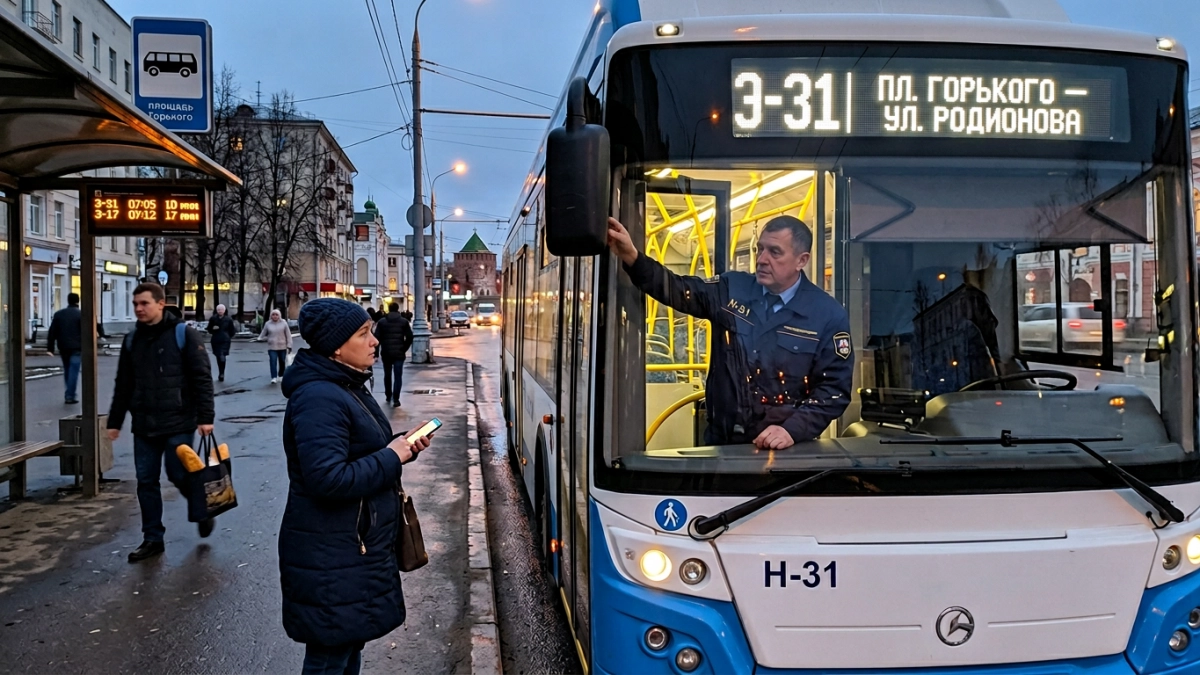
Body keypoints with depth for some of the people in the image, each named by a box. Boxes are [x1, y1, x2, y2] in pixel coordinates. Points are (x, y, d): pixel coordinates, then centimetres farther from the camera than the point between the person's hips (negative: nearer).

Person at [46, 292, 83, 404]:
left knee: (67, 370, 17)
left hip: (63, 347, 5)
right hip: (76, 348, -5)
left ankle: (70, 394, 24)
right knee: (73, 371, -4)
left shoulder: (58, 314, 8)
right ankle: (70, 396, -9)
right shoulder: (80, 315, -6)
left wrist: (50, 348, 7)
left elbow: (52, 332, 6)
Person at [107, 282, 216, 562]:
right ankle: (152, 538, 18)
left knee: (179, 475, -2)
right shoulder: (132, 340, 9)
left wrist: (205, 417, -16)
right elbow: (123, 385, 16)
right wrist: (115, 421, 14)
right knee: (146, 481, 7)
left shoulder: (184, 334, -8)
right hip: (144, 425, 6)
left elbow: (202, 378, -10)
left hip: (178, 423, -5)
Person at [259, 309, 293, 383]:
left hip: (282, 347, 1)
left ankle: (280, 375, 29)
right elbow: (263, 334, 15)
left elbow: (288, 335, -2)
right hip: (272, 347, 0)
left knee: (282, 362, 11)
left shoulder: (283, 323, -2)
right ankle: (274, 377, -17)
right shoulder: (268, 324, 2)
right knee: (273, 362, -13)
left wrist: (289, 346, -5)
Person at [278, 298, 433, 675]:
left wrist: (403, 448, 3)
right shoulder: (319, 398, -23)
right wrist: (391, 457, -20)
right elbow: (329, 480, -31)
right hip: (331, 560, -10)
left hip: (355, 551, 10)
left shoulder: (347, 387, 11)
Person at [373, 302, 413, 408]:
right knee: (398, 376, -1)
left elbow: (376, 338, -3)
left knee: (387, 375, 19)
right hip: (399, 353, -1)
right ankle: (395, 399, -10)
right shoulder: (404, 321, 2)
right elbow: (409, 337, -3)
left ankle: (388, 396, 28)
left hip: (386, 352, 1)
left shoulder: (382, 322, 3)